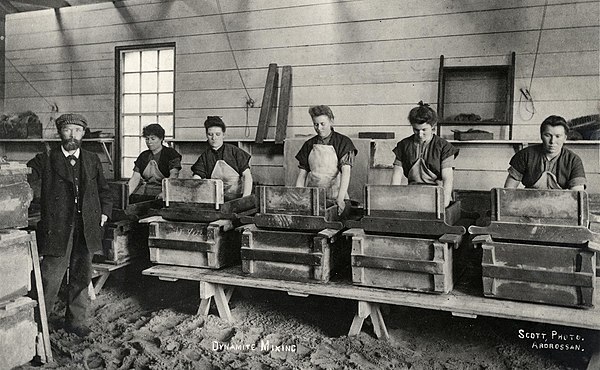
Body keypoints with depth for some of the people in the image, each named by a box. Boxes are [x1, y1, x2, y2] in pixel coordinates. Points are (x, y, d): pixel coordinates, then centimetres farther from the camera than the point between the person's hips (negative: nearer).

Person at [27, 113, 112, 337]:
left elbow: (104, 190, 20)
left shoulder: (92, 161, 13)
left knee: (81, 277, 12)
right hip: (57, 230, -3)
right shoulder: (46, 160, 3)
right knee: (51, 277, -1)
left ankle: (76, 321, 26)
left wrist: (104, 211, 9)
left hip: (86, 230, 4)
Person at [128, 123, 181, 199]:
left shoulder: (171, 153, 0)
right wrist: (127, 193, -9)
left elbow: (173, 176, -13)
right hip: (143, 191, 5)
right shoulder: (143, 156, 17)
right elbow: (135, 178, 9)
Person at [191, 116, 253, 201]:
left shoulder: (235, 151, 3)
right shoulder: (204, 157, 10)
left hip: (238, 197, -3)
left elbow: (247, 175, -2)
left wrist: (246, 198, -16)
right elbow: (196, 178, 1)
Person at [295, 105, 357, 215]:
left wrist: (340, 198, -24)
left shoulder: (343, 142, -1)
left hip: (333, 197, -3)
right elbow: (302, 174, 13)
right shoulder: (309, 145, 13)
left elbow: (346, 172, -12)